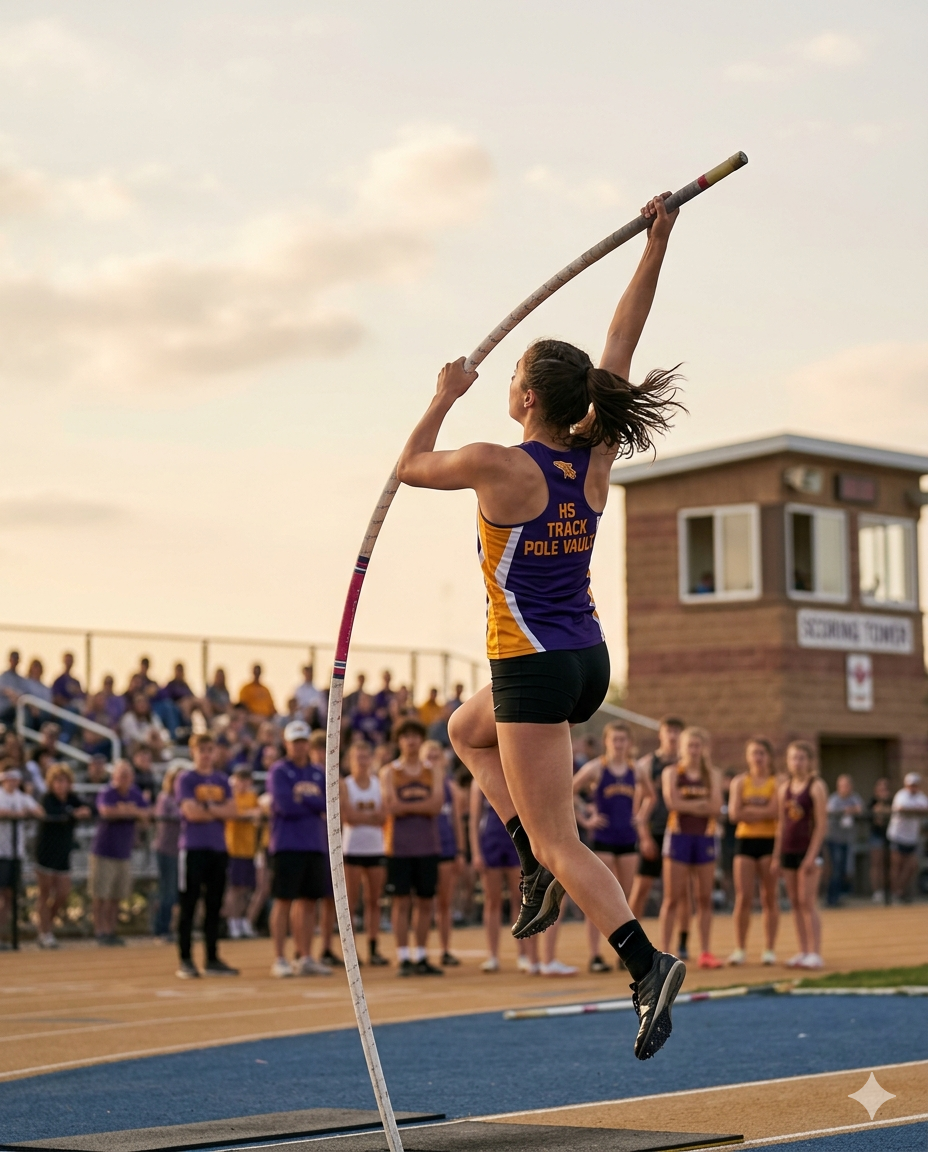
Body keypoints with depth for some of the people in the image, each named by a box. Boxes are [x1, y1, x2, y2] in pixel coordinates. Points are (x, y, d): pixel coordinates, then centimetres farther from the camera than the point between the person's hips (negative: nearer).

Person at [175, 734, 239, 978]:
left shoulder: (222, 780, 14)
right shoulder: (186, 779, 0)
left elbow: (231, 811, 1)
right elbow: (191, 812, -13)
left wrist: (207, 808, -12)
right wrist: (219, 812, -4)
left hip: (218, 848, 5)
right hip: (192, 847, -5)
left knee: (214, 906, 8)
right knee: (188, 906, -3)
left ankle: (212, 960, 14)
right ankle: (185, 960, 0)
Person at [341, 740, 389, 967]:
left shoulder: (379, 784, 7)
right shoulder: (344, 785, -1)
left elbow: (383, 817, -2)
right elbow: (347, 817, -12)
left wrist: (360, 816, -12)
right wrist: (372, 816, -6)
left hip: (376, 848, 3)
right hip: (353, 849, -3)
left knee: (374, 901, 5)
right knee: (351, 902, -2)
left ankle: (373, 949, 8)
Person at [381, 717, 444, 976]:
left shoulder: (434, 771, 8)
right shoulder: (389, 772, 2)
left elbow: (436, 804, -7)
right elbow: (391, 807, -13)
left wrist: (406, 803, -12)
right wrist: (423, 800, -9)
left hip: (428, 846, 3)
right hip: (399, 846, -3)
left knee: (425, 901, 5)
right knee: (402, 902, -3)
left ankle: (421, 958, 12)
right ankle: (403, 959, 1)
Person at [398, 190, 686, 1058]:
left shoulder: (501, 467, -16)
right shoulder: (596, 456, -1)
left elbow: (411, 466, 1)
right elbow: (622, 342, 6)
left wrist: (446, 396, 14)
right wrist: (657, 244, 8)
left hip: (532, 668, -7)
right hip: (588, 660, 7)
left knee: (560, 843, -5)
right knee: (467, 730, 33)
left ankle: (645, 963, -20)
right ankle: (539, 865, 20)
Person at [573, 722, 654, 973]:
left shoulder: (638, 772, 6)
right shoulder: (595, 768, -7)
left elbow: (650, 796, 24)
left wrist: (641, 818, 10)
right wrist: (585, 820, -10)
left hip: (628, 839, 4)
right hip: (603, 839, -4)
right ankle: (595, 956, -5)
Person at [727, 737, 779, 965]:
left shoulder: (777, 782, 1)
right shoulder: (740, 782, 9)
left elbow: (773, 811, -14)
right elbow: (734, 814, -2)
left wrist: (747, 810, -8)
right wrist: (761, 812, -8)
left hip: (770, 842, -2)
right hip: (745, 841, 2)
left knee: (769, 898, 1)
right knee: (743, 898, -2)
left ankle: (769, 949, 7)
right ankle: (740, 949, 3)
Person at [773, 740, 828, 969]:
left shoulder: (816, 786, -5)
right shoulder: (784, 788, 12)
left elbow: (821, 823, -9)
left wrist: (812, 854, -16)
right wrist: (777, 855, 10)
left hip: (808, 850, -6)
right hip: (788, 850, 6)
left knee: (807, 902, -10)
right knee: (795, 904, 6)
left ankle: (815, 953, -8)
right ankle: (803, 951, 9)